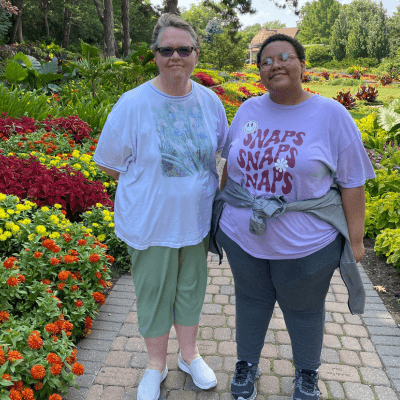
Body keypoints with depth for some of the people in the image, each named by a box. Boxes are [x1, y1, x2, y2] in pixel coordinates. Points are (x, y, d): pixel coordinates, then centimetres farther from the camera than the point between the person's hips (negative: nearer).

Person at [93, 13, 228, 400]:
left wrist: (204, 186, 1)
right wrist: (153, 180, -10)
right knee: (154, 292, 13)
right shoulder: (133, 104, -15)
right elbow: (109, 164, -7)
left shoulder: (210, 100, -2)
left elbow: (223, 151, 12)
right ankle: (156, 364, 38)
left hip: (197, 218, 4)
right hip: (151, 221, -3)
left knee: (191, 287, 19)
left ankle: (189, 354, 44)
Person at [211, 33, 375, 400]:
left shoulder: (332, 115, -11)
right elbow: (231, 163, 13)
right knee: (251, 300, 20)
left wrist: (355, 239, -8)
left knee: (303, 309, 17)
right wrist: (223, 208, 16)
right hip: (243, 235, 3)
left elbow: (352, 182, -8)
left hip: (306, 244, -3)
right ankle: (247, 364, 45)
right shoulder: (248, 110, 1)